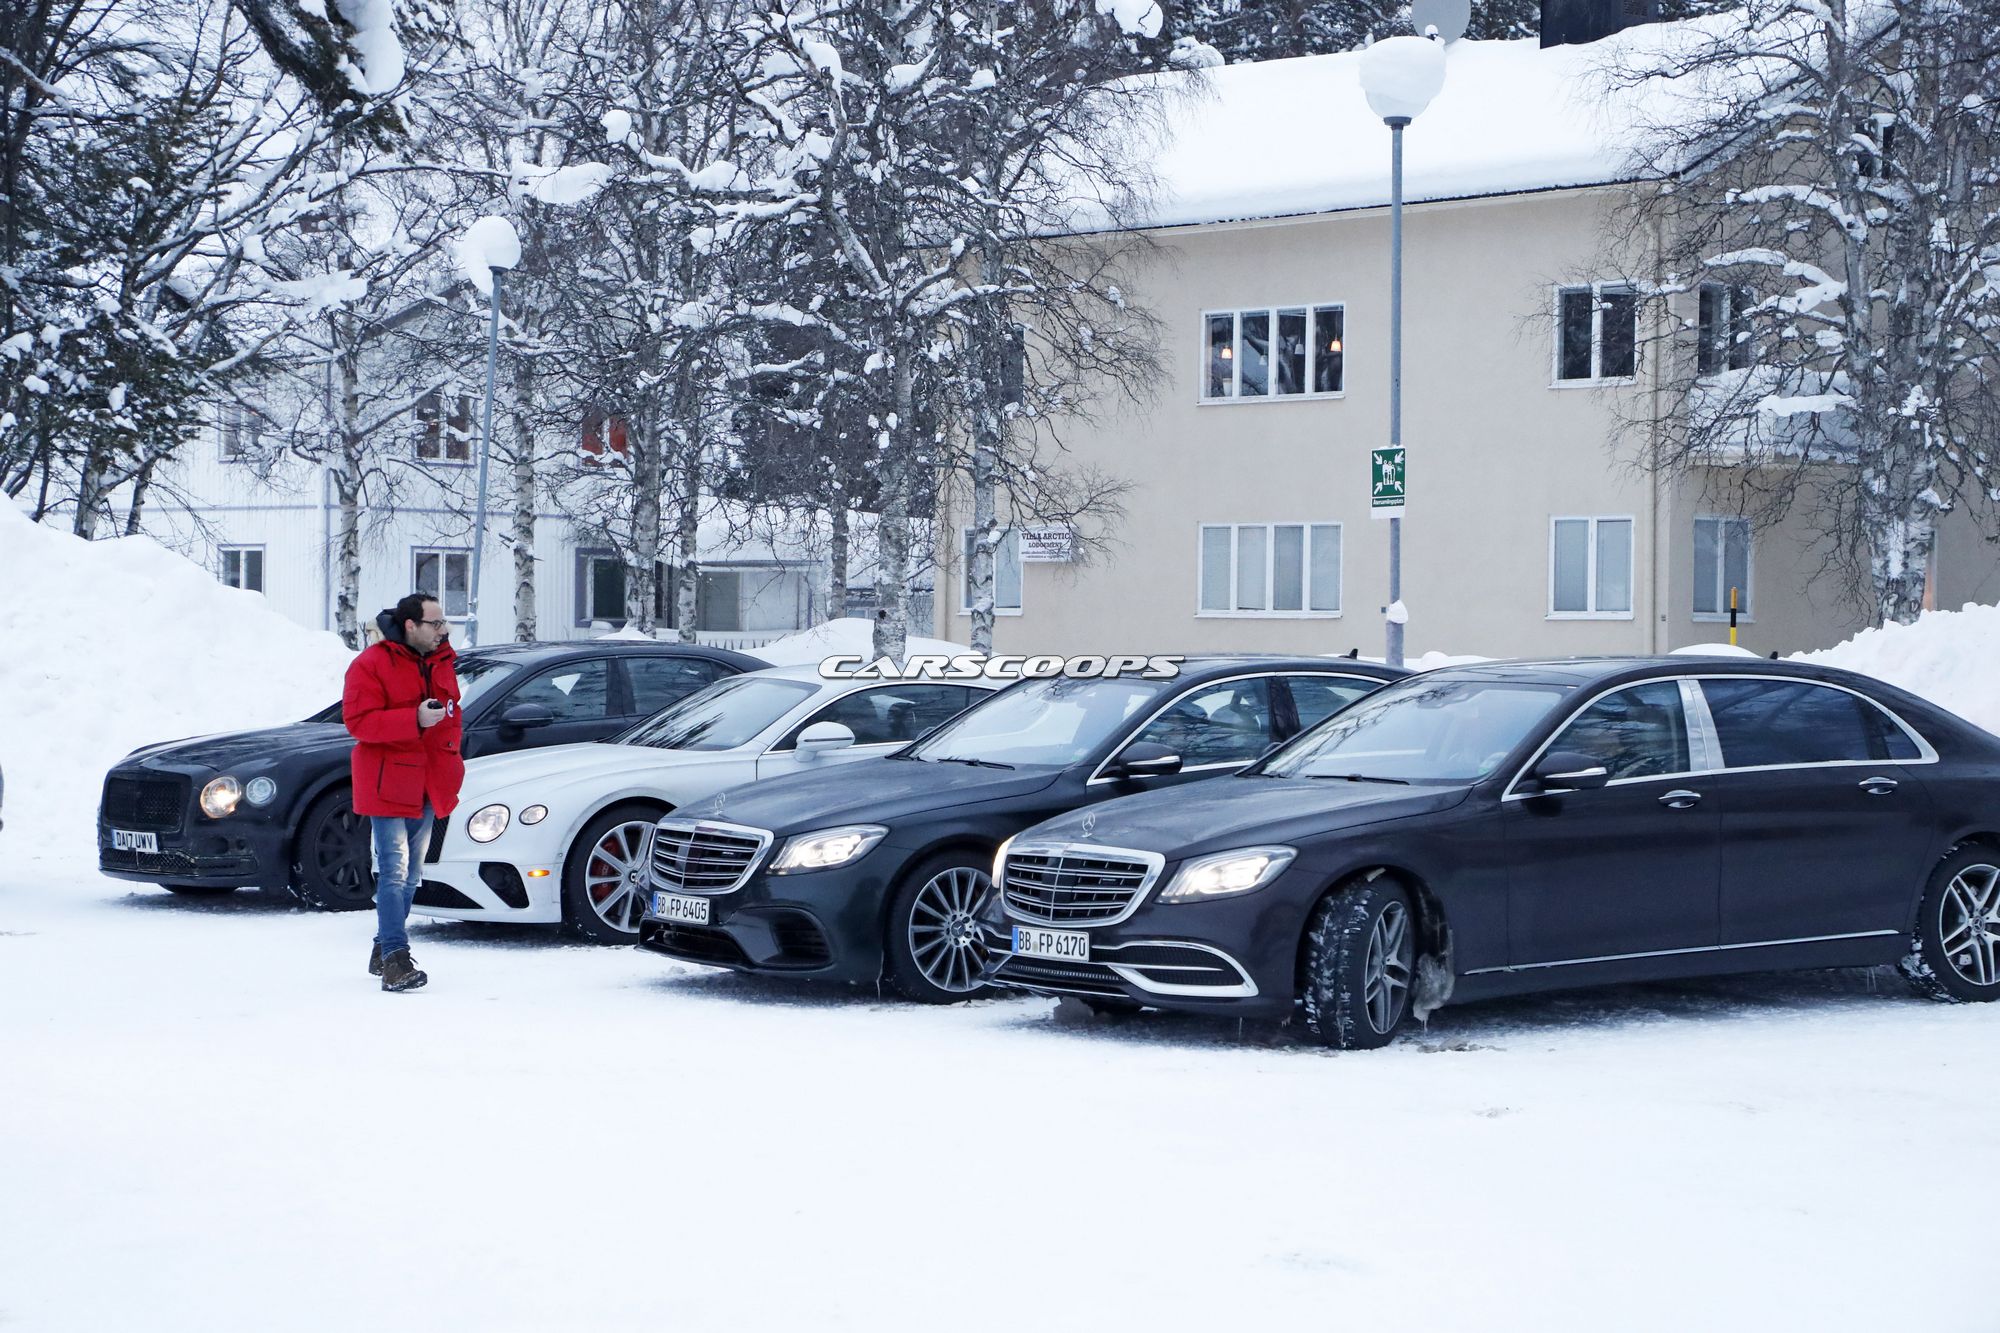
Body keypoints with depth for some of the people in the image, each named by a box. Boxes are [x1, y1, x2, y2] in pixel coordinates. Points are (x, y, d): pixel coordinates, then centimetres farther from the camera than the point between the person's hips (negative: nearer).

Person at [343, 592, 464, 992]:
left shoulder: (441, 663, 13)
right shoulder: (371, 665, -10)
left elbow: (452, 713, 25)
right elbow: (358, 720, -18)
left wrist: (451, 760, 12)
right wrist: (415, 720, -26)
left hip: (427, 787, 8)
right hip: (387, 783, -8)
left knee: (411, 875, 14)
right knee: (394, 872, -14)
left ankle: (385, 950, 26)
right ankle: (395, 959, -18)